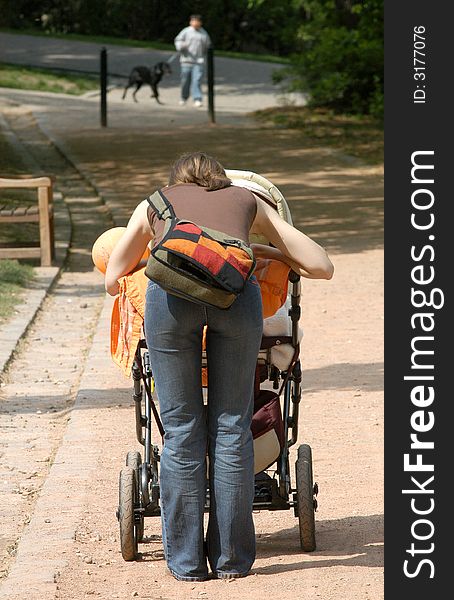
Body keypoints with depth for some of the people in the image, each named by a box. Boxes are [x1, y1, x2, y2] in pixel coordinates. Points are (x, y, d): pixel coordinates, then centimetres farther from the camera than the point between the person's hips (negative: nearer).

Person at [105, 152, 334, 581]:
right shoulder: (247, 200, 36)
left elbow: (112, 281, 45)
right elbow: (321, 267, 32)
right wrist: (271, 253, 49)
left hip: (170, 290, 0)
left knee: (180, 429, 10)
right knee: (231, 425, 12)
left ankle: (186, 560, 12)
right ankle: (231, 557, 15)